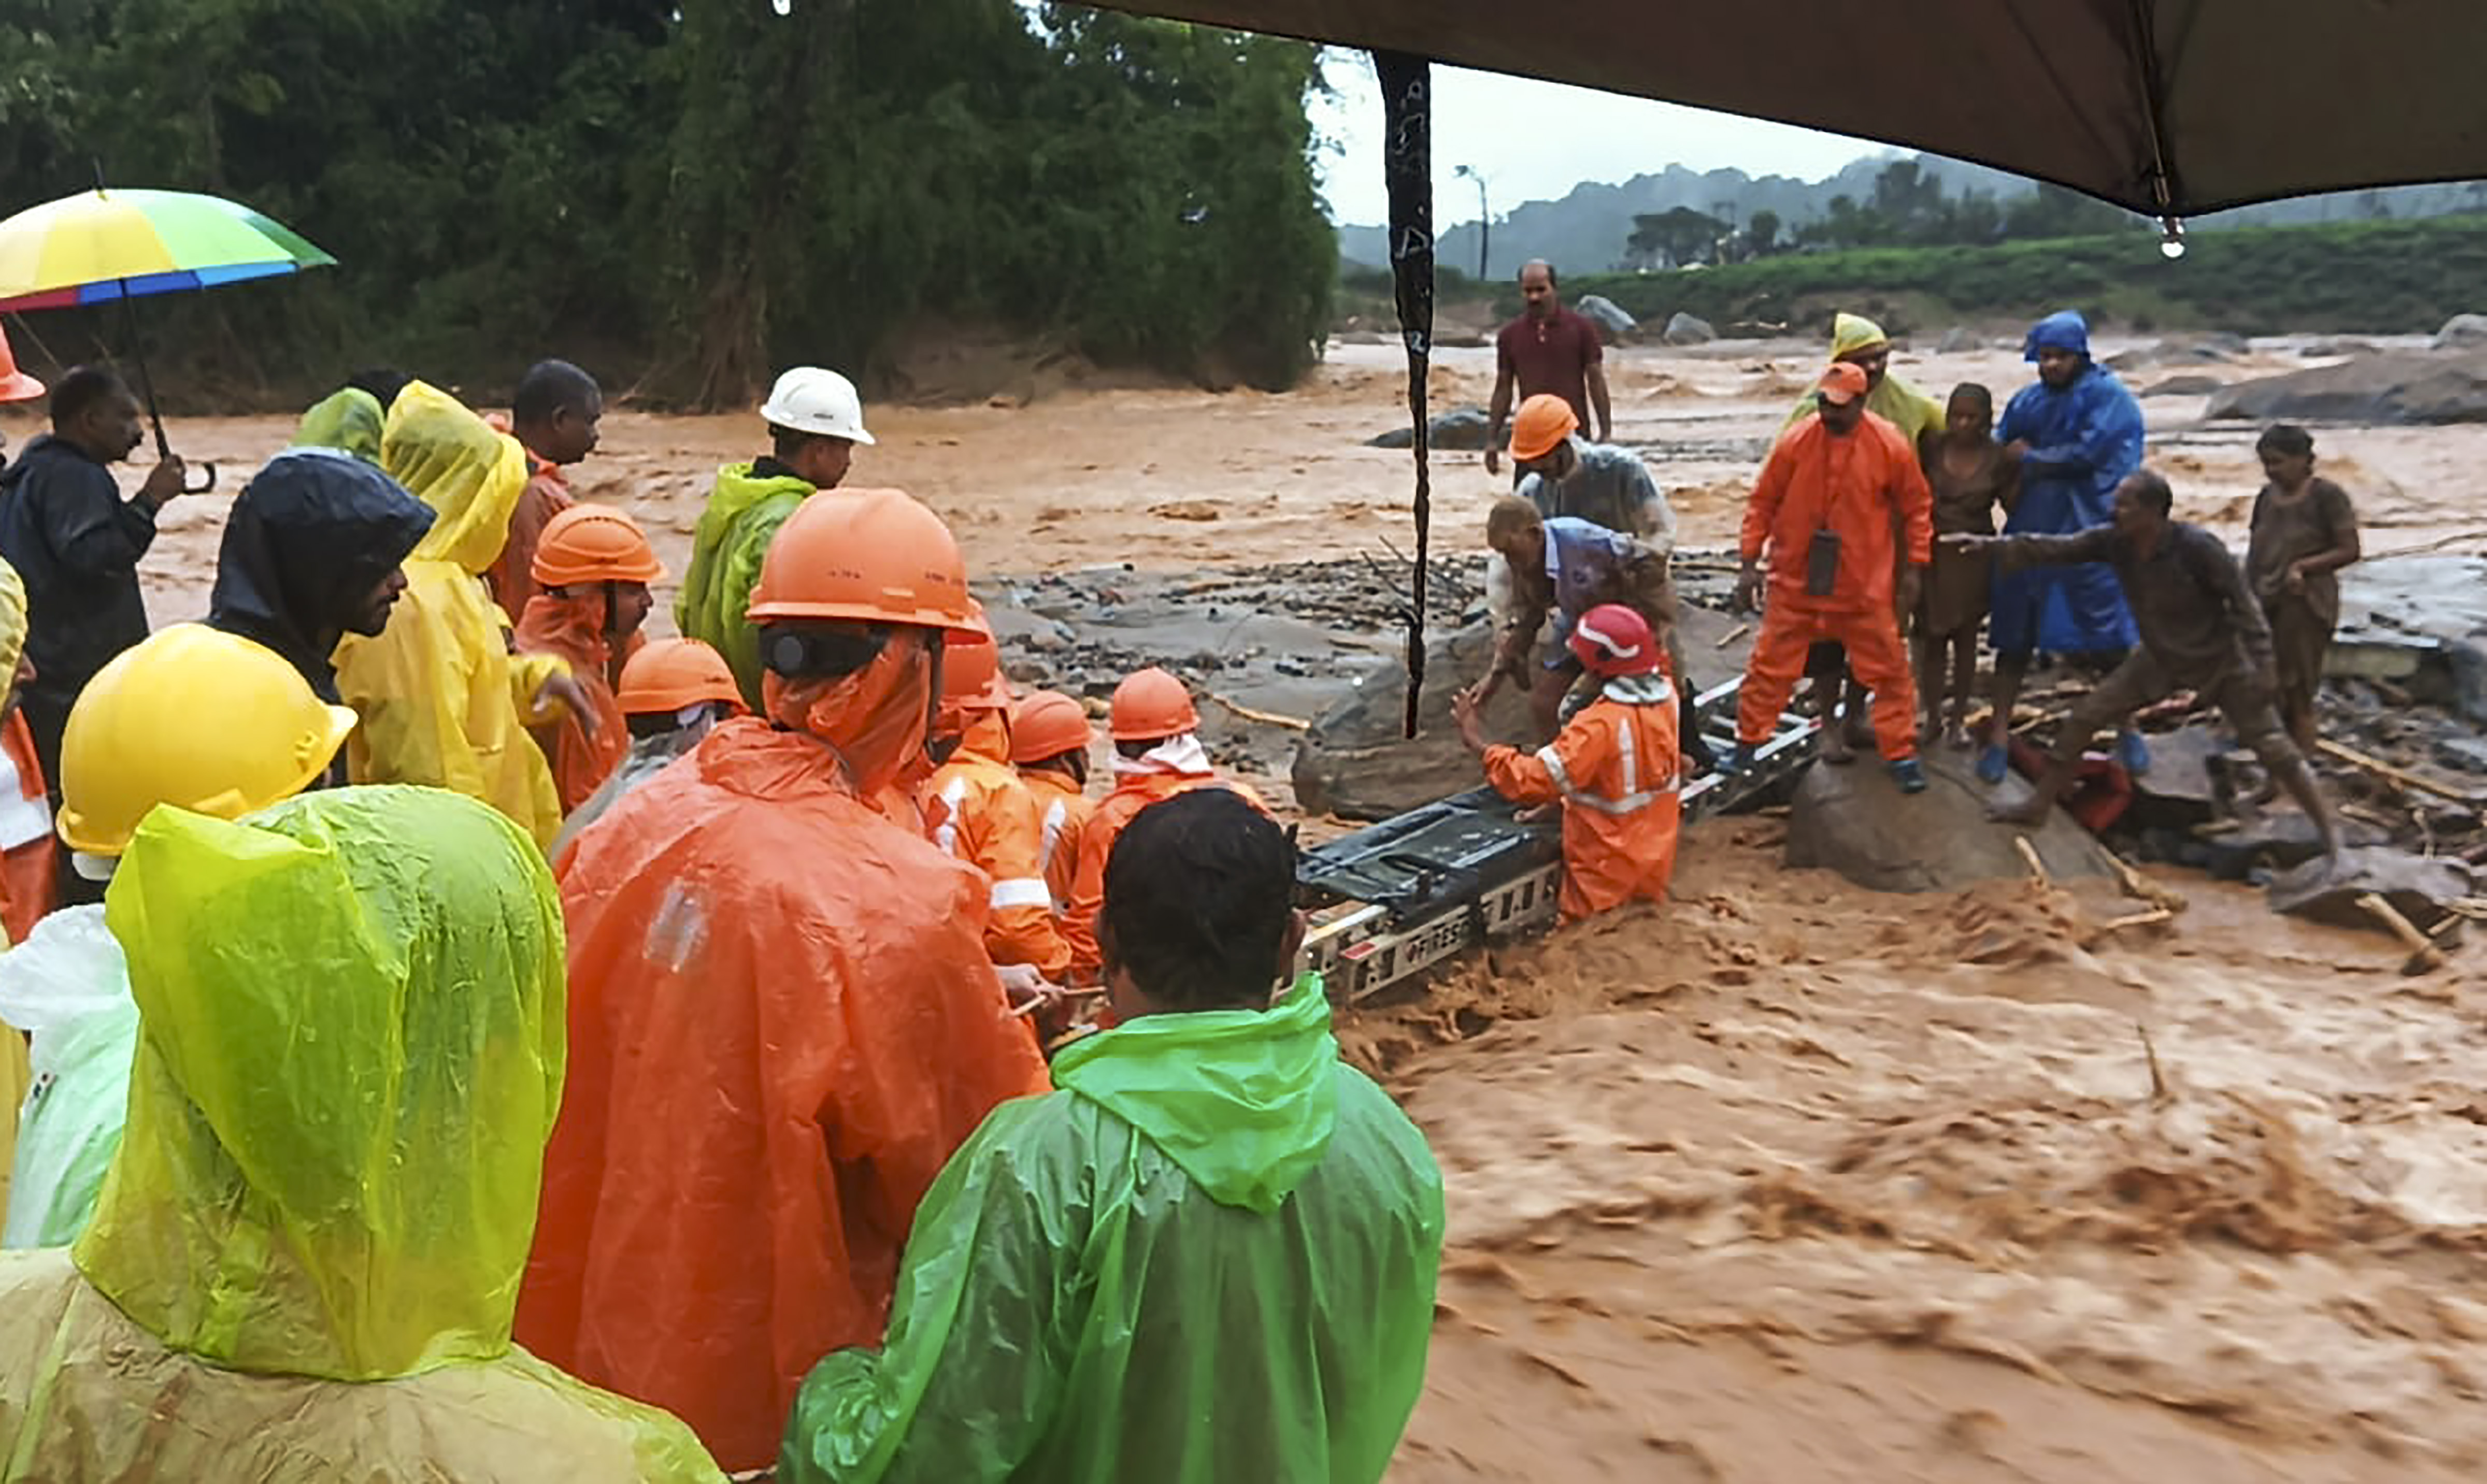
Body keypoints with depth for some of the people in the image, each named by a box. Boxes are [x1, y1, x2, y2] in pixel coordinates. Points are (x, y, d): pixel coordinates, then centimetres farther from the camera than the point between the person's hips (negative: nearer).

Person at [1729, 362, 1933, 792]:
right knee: (1770, 665, 7)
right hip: (1795, 582, 0)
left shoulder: (1891, 447, -10)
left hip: (1865, 587, 0)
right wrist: (1750, 564, -3)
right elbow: (1763, 504, -1)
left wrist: (1912, 569, 1)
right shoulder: (1796, 442, -10)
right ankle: (1746, 745, 22)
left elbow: (1917, 508, 1)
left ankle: (1901, 754, 20)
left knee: (1889, 669, 7)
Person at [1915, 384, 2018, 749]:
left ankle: (1959, 719, 21)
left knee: (1965, 637, 9)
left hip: (1973, 557, 0)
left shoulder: (1997, 458, -6)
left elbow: (2013, 505, 2)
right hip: (1932, 554, 0)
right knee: (1932, 638, 5)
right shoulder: (1934, 449, -5)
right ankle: (1933, 718, 18)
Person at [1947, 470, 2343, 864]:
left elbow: (2243, 602, -22)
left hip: (2219, 661, -5)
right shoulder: (2113, 542, -15)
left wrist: (2262, 666, -21)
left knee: (2272, 746, -3)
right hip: (2159, 659, 5)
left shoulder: (2196, 547, -29)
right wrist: (1991, 545, -20)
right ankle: (2038, 805, 10)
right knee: (2086, 715, 0)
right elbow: (2054, 547, -11)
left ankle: (2328, 828, 11)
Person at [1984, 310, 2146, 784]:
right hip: (2031, 533, 3)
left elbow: (2089, 453, -14)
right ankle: (1999, 735, 11)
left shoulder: (2108, 396, -4)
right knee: (2015, 636, 4)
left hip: (2090, 534, -3)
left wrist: (2031, 458, -4)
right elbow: (2001, 455, 9)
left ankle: (2127, 731, 20)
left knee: (2110, 638, 4)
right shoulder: (2026, 401, 9)